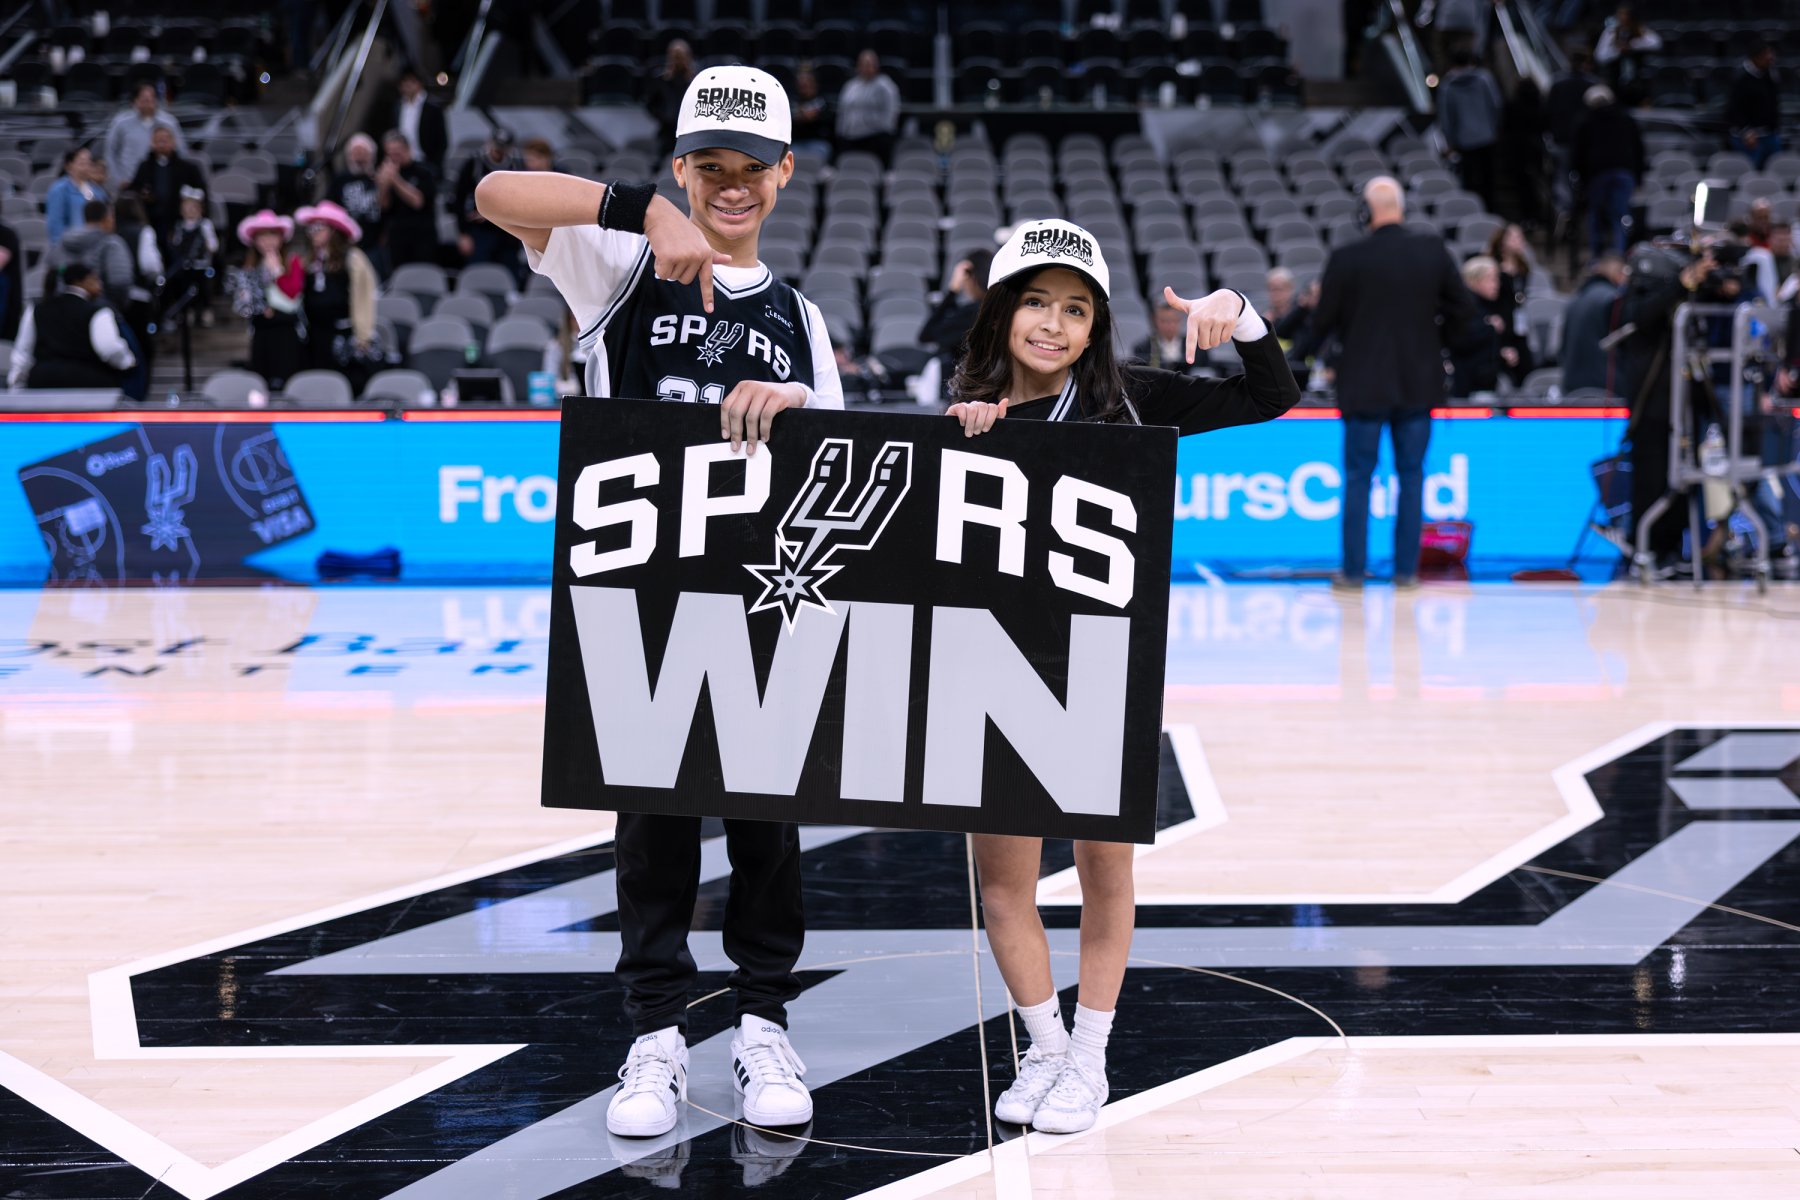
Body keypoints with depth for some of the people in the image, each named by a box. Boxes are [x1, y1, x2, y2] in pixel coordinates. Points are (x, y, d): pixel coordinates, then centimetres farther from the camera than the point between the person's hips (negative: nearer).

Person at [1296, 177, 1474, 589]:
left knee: (1358, 477, 6)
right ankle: (1406, 569, 9)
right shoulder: (1432, 249, -3)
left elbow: (1323, 323, -5)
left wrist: (1305, 346, 17)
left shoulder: (1346, 259, -11)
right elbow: (1463, 309, 2)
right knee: (1411, 474, 9)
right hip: (1418, 381, 2)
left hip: (1364, 383, -2)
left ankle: (1353, 570, 6)